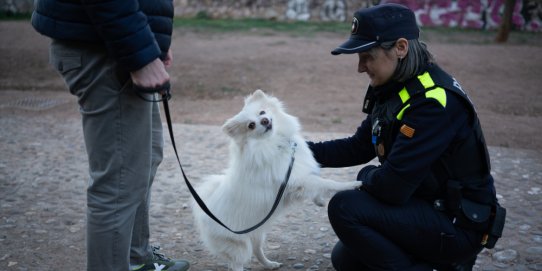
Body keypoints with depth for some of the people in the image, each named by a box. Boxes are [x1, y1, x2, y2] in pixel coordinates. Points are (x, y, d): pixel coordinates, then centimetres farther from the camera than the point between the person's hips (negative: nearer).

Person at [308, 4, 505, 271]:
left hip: (459, 225, -9)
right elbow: (358, 147, 9)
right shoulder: (393, 88, 2)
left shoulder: (435, 101, -28)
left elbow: (392, 187, -30)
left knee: (345, 208, -23)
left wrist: (366, 176, -8)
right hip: (425, 207, 10)